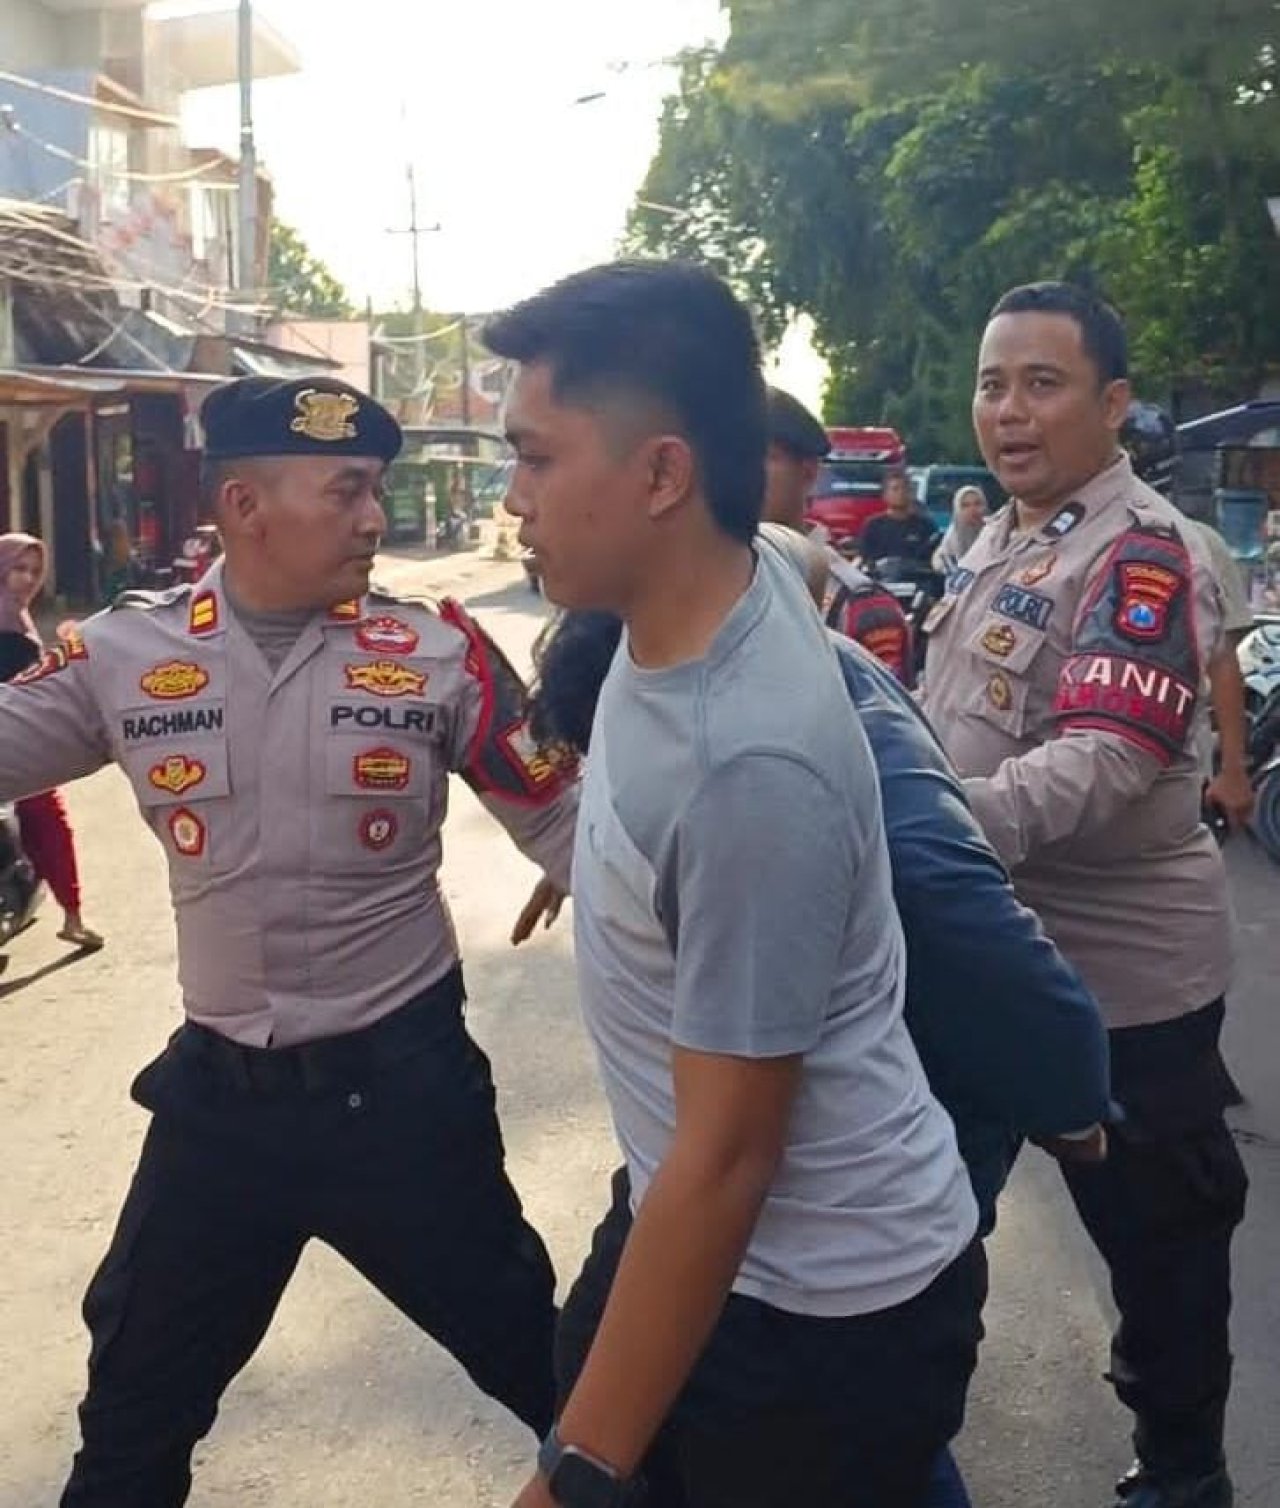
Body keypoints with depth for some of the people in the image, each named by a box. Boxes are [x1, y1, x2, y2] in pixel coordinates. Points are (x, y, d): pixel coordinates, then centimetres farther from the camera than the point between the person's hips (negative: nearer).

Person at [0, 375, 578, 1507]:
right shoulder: (124, 657, -5)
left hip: (400, 1077, -2)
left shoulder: (438, 654, -10)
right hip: (216, 1085, 2)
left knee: (533, 1351, 16)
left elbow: (564, 824, -6)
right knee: (135, 1395, 23)